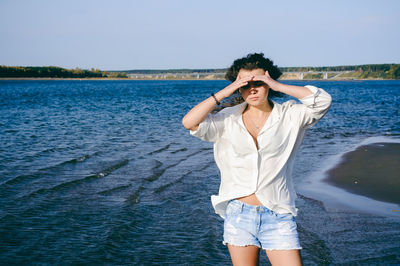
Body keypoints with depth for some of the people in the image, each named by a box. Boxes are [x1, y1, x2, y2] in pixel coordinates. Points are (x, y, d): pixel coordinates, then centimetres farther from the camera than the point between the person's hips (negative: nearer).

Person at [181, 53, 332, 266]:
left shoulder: (289, 115, 1)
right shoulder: (229, 119, 5)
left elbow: (323, 101, -13)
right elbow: (189, 122, -6)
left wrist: (278, 86, -12)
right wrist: (224, 93, -9)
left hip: (278, 217, -1)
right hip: (238, 214, 2)